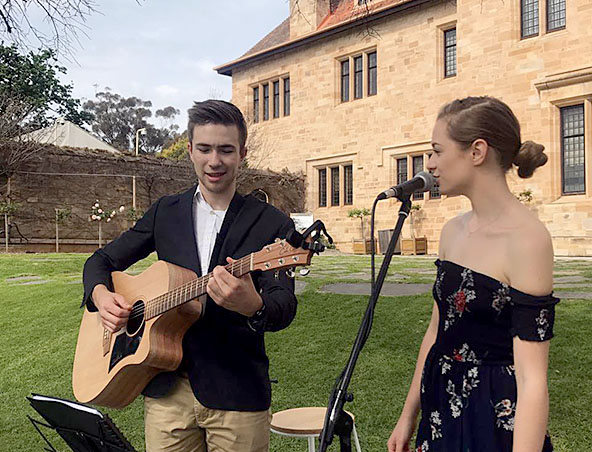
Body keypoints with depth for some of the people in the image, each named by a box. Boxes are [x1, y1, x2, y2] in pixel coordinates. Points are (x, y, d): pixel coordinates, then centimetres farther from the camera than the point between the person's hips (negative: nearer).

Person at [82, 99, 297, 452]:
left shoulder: (272, 224, -5)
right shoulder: (165, 212, 6)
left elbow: (285, 309, -14)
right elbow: (102, 260, 13)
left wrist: (253, 306, -37)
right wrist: (101, 295, -9)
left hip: (237, 393, -2)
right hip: (166, 389, 3)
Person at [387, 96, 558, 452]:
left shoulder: (527, 238, -21)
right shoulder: (453, 231, 3)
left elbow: (532, 379, -23)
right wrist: (408, 417, 14)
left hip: (497, 420, -7)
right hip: (443, 409, 7)